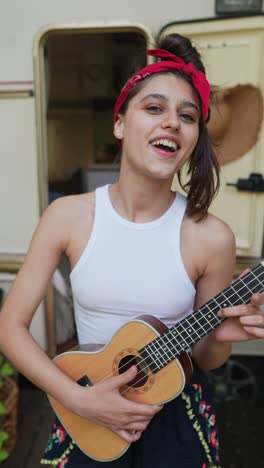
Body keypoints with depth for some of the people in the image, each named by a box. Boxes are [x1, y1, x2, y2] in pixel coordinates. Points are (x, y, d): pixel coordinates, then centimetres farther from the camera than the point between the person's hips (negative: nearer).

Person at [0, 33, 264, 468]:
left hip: (178, 412, 1)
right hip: (88, 414, 0)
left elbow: (205, 358, -4)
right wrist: (79, 400, -18)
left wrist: (221, 338, -25)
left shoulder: (211, 237, -17)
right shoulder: (68, 216, -15)